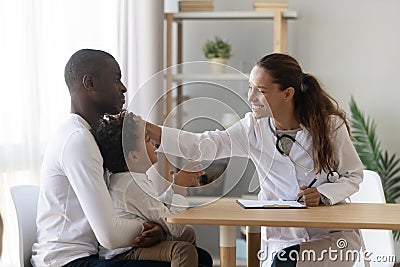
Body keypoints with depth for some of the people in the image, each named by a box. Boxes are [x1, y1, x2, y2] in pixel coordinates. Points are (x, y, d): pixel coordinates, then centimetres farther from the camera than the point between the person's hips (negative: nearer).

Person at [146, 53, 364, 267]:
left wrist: (323, 194, -19)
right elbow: (203, 146, -14)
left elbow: (353, 175, 2)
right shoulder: (254, 128, -3)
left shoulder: (329, 126, -8)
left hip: (332, 234, -2)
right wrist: (148, 130, -25)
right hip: (282, 238, 2)